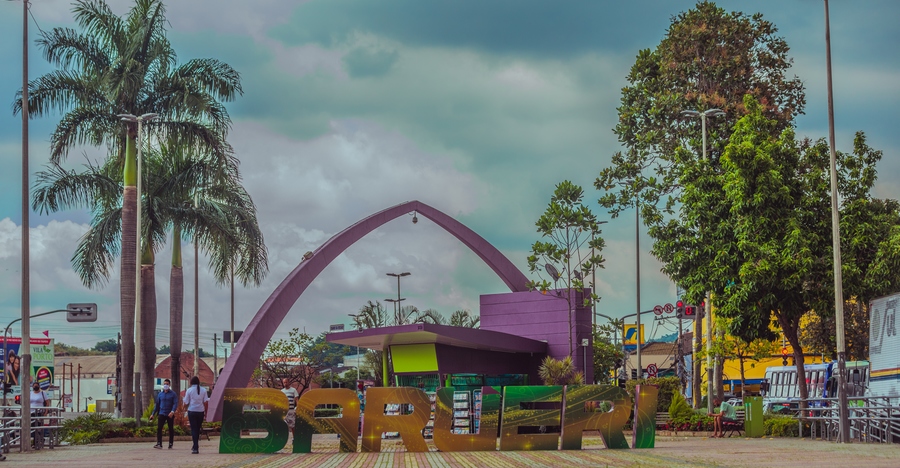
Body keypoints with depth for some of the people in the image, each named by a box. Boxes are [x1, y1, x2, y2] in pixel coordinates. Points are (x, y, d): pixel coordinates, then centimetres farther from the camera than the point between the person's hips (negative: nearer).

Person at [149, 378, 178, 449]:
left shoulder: (173, 394, 0)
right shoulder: (160, 394, 11)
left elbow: (175, 403, -8)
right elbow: (157, 404, 17)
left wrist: (172, 411, -24)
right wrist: (153, 414, 14)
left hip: (170, 415, -3)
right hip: (162, 414, 3)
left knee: (171, 430, 4)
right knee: (159, 428, -10)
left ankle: (170, 445, 11)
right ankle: (159, 444, -13)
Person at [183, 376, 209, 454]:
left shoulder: (189, 390, -4)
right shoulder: (203, 390, 2)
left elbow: (186, 403, -3)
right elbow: (206, 402, 0)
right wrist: (206, 412, 9)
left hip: (192, 411, -2)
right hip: (200, 411, 2)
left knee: (193, 429, 0)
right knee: (198, 429, 16)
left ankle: (196, 448, -9)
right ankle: (195, 446, 24)